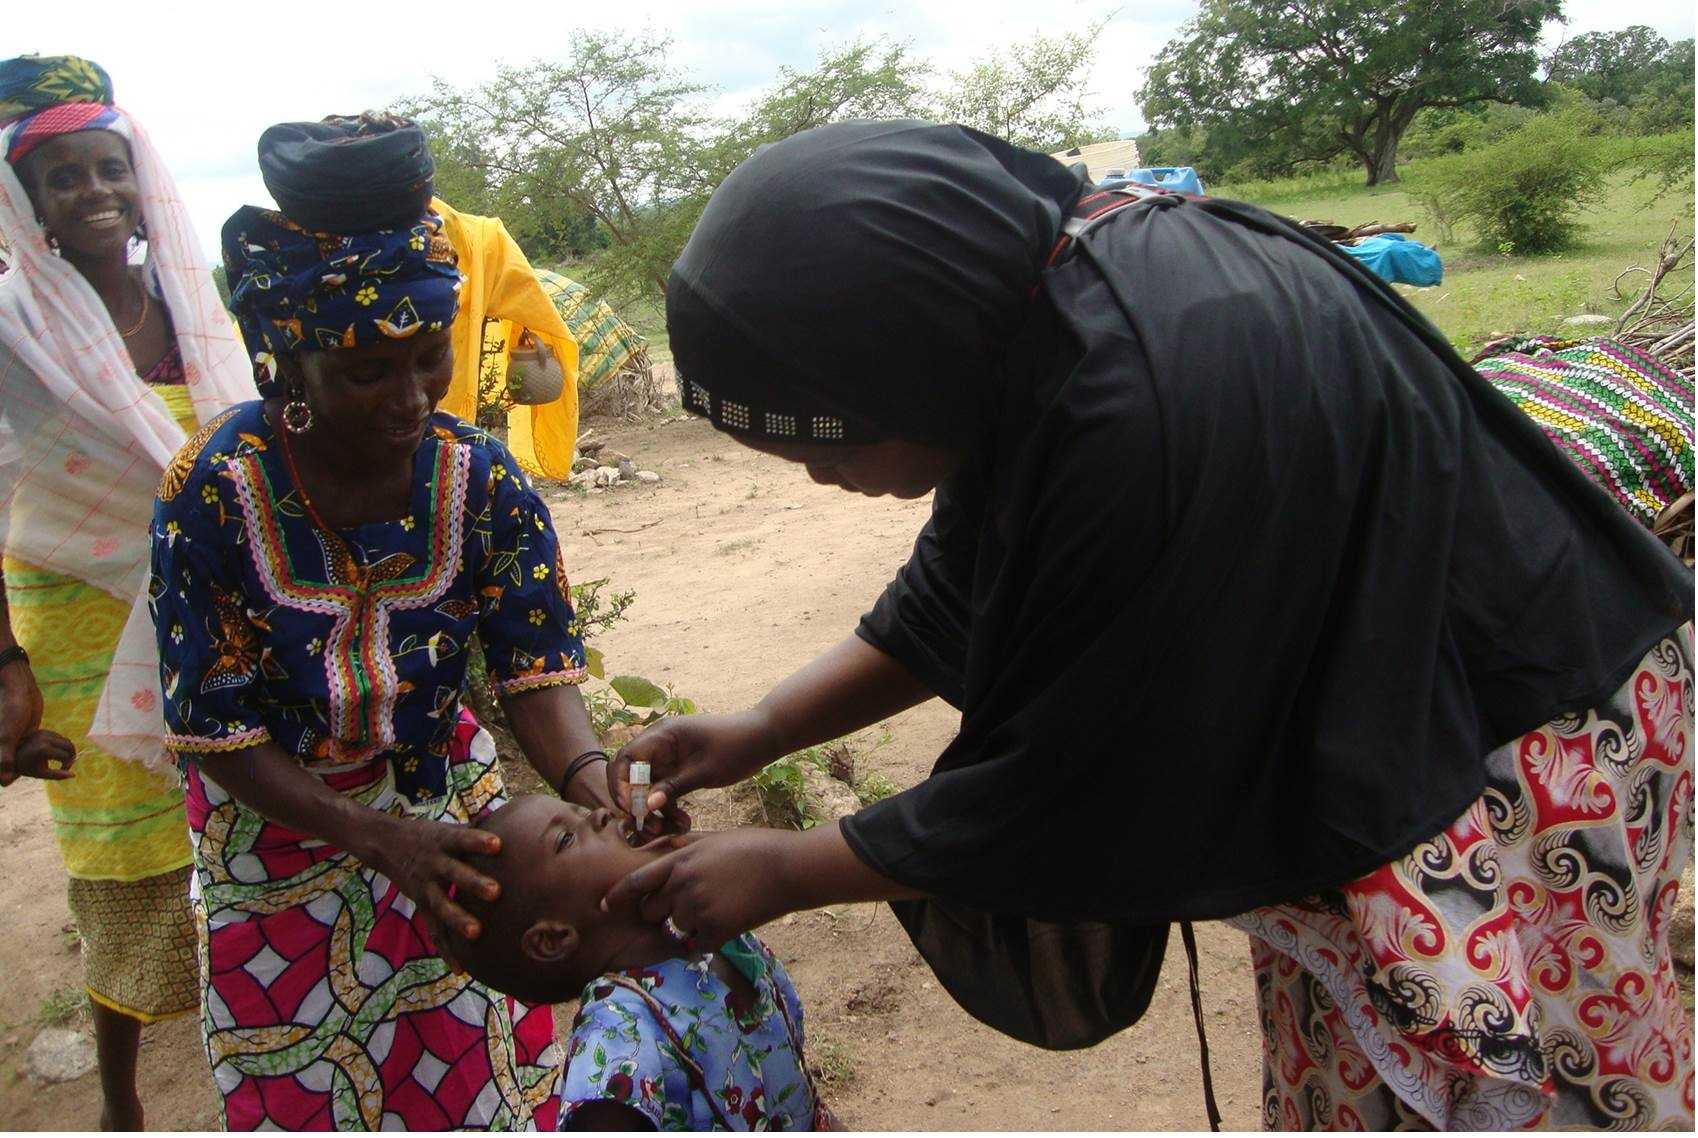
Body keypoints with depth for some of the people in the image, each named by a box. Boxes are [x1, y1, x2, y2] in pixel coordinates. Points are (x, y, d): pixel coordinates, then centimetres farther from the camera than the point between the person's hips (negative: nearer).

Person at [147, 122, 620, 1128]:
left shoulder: (481, 478, -18)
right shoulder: (214, 494, -25)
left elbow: (536, 667, -17)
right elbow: (217, 729, -19)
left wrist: (594, 785, -37)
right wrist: (378, 838, -31)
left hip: (444, 793, 2)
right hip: (276, 822, -1)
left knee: (481, 1059, 15)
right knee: (307, 1081, 17)